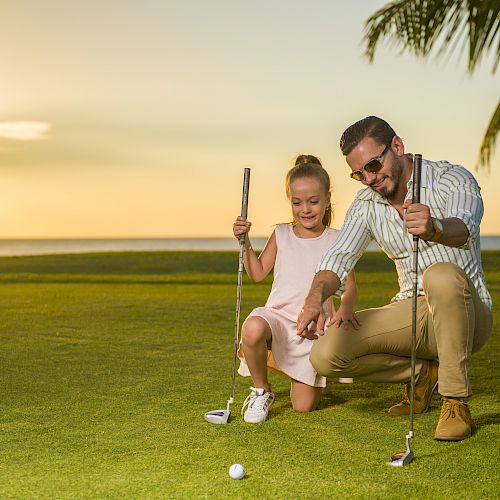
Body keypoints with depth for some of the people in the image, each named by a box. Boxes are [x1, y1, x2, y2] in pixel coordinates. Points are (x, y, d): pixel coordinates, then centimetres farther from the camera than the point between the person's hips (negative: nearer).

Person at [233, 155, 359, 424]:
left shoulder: (336, 241, -1)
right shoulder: (281, 235, 5)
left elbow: (350, 284, -4)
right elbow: (258, 273, 7)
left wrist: (345, 308, -26)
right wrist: (245, 242, -8)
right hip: (278, 315, 0)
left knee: (304, 405, -2)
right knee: (253, 329, -39)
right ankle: (261, 390, -10)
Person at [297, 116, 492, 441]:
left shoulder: (452, 180, -12)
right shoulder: (366, 204, 3)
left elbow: (465, 227, -34)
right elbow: (340, 256, -8)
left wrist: (435, 229, -59)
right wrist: (315, 298, -30)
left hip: (467, 316, -4)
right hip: (412, 315, 5)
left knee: (441, 276, -40)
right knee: (326, 354, -16)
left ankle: (456, 403, -24)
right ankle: (423, 373, 7)